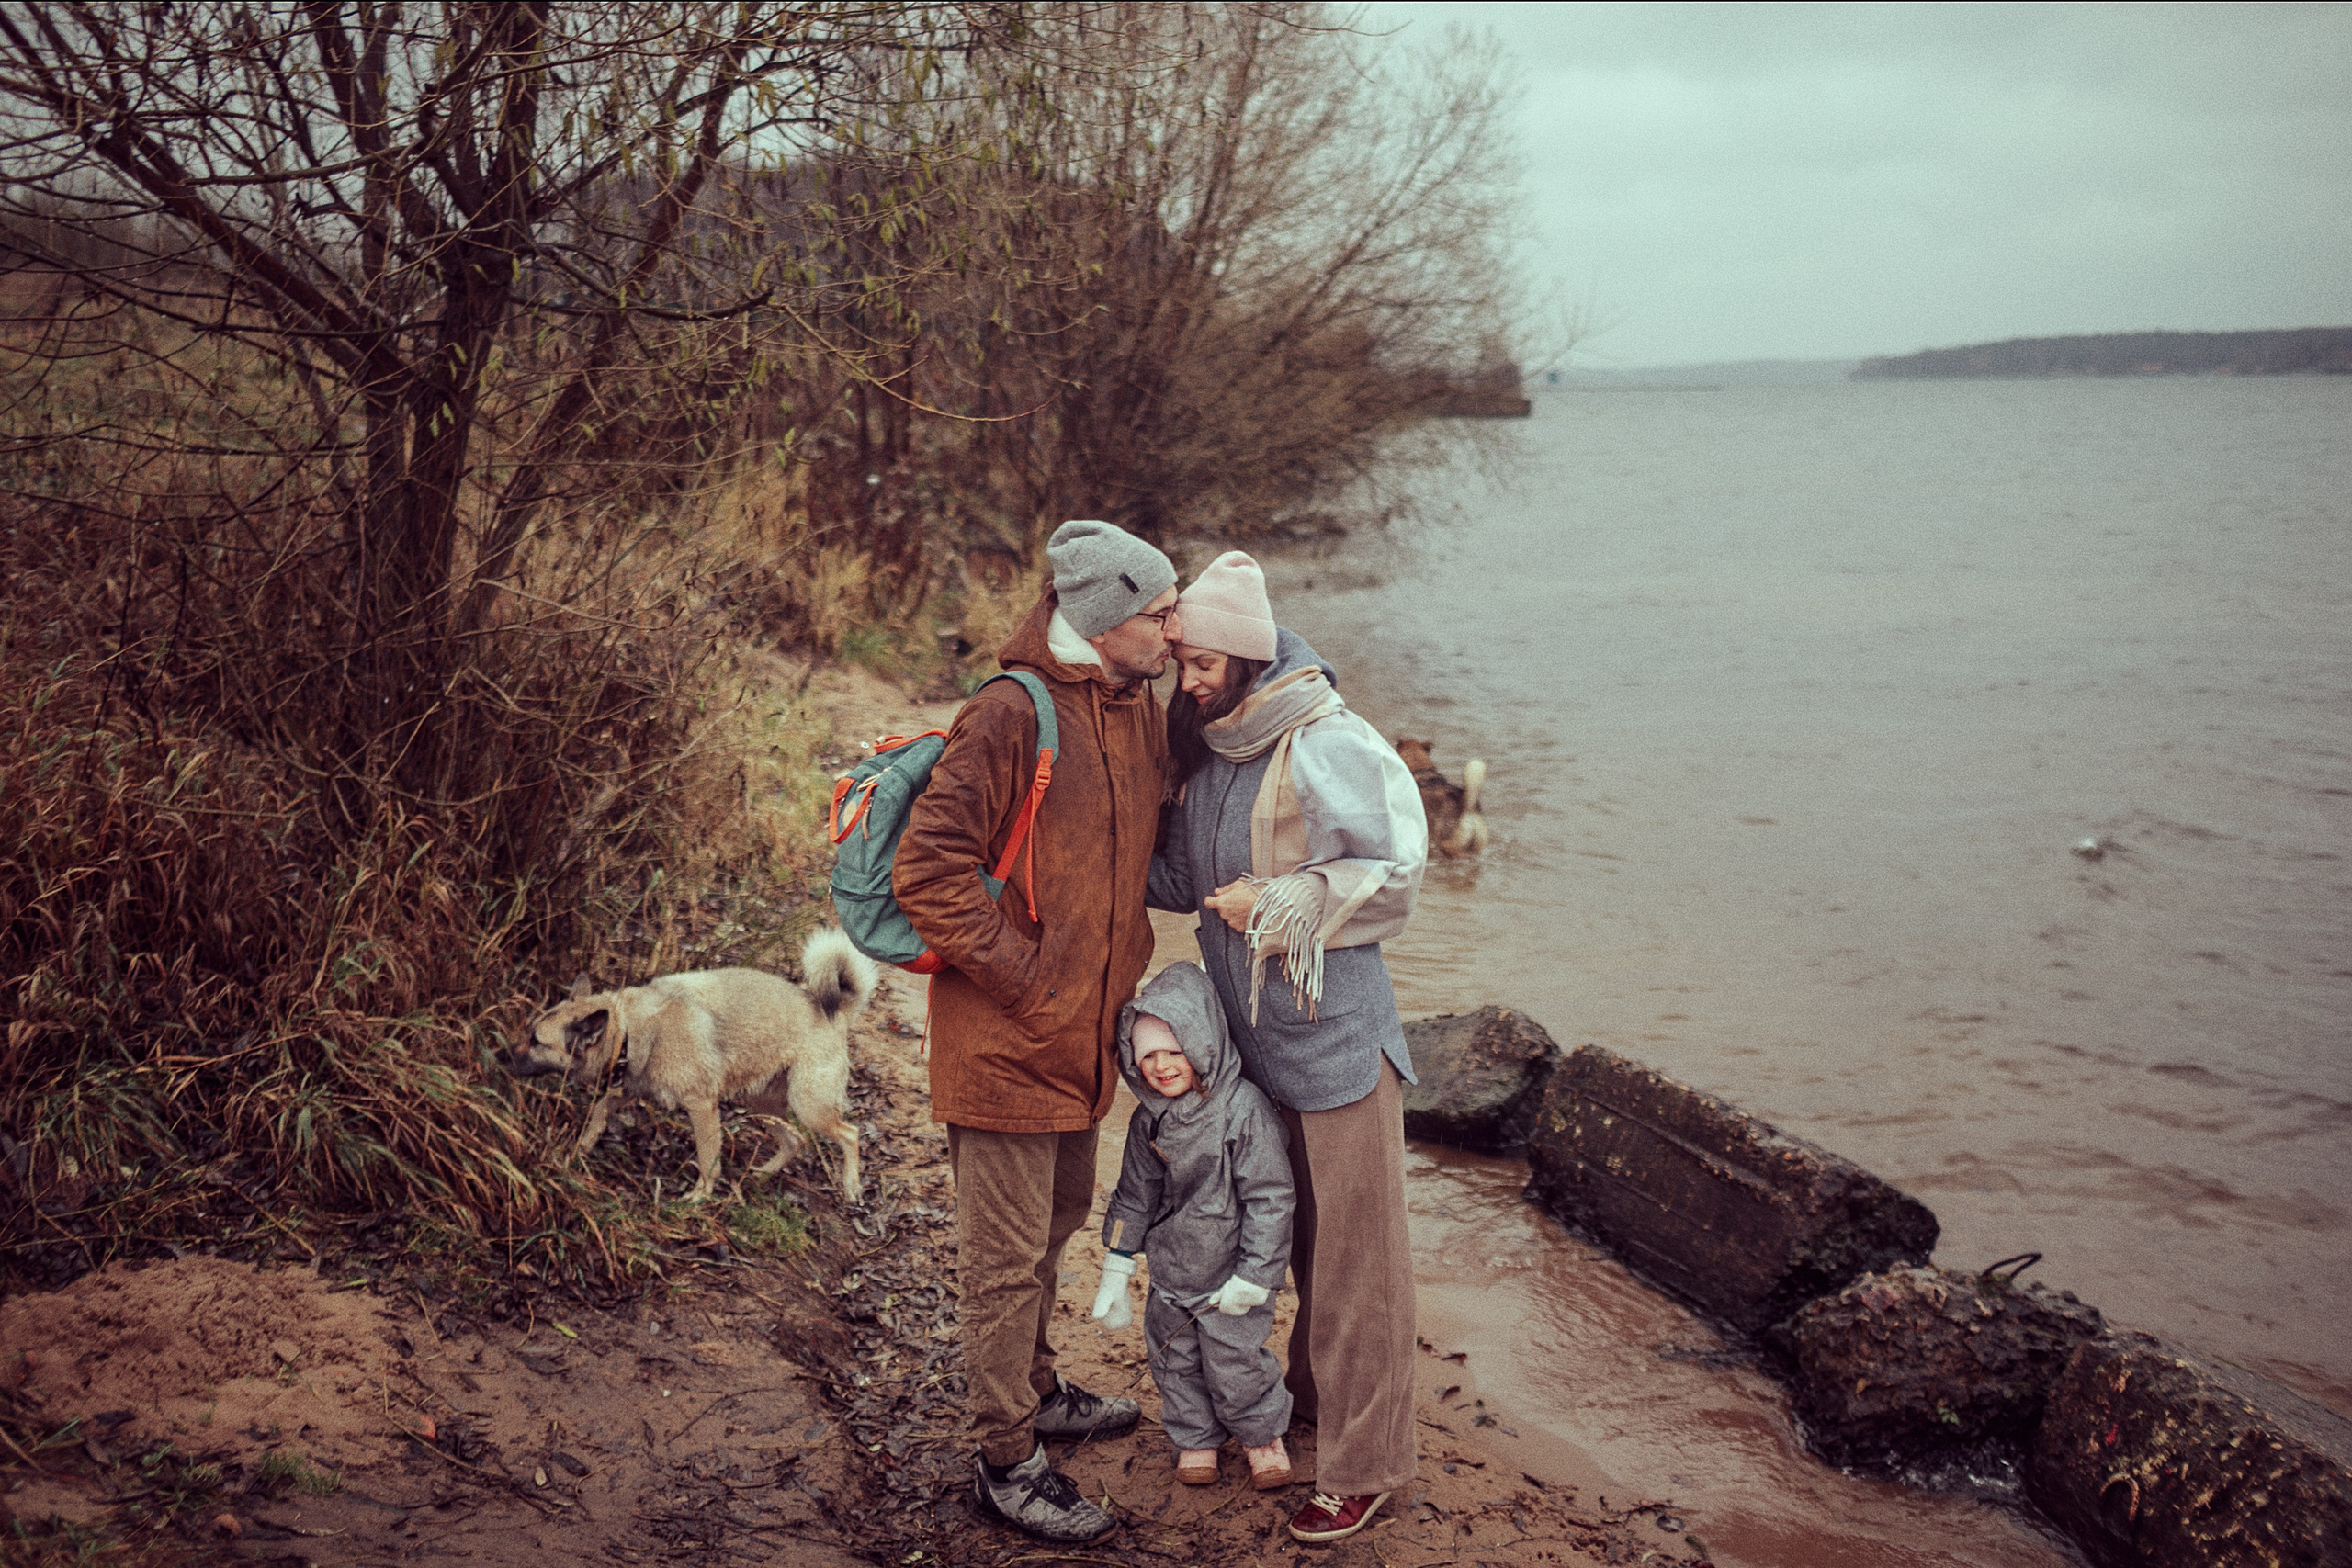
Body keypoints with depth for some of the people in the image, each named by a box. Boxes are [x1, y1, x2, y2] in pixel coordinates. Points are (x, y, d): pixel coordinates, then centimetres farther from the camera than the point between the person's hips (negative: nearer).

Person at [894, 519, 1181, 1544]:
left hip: (1083, 1028, 9)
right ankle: (1006, 1464, 17)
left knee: (1059, 1217, 24)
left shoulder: (1140, 712, 6)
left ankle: (1032, 1391, 44)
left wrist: (1125, 957, 13)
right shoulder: (1013, 717, -20)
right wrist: (1025, 978, -19)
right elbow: (927, 873, -23)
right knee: (1007, 1256, 3)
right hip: (1005, 1039, -8)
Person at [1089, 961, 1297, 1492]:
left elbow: (1270, 1198, -18)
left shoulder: (1244, 1109, -21)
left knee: (1233, 1360, 1)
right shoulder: (1149, 1119, -3)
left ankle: (1262, 1434, 28)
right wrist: (1115, 1273, 8)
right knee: (1174, 1356, 14)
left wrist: (1252, 1277, -16)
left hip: (1229, 1270, -5)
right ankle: (1195, 1437, 36)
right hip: (1171, 1266, 6)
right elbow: (1135, 1195, 8)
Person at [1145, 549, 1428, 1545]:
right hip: (1255, 1038, 7)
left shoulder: (1325, 746, -17)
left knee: (1355, 1254, 3)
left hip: (1335, 1036, -7)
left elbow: (1393, 877, -15)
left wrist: (1278, 905, -19)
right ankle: (1312, 1395, 39)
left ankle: (1363, 1469, 13)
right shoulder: (1205, 748, 7)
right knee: (1297, 1237, 21)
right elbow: (1182, 878, 17)